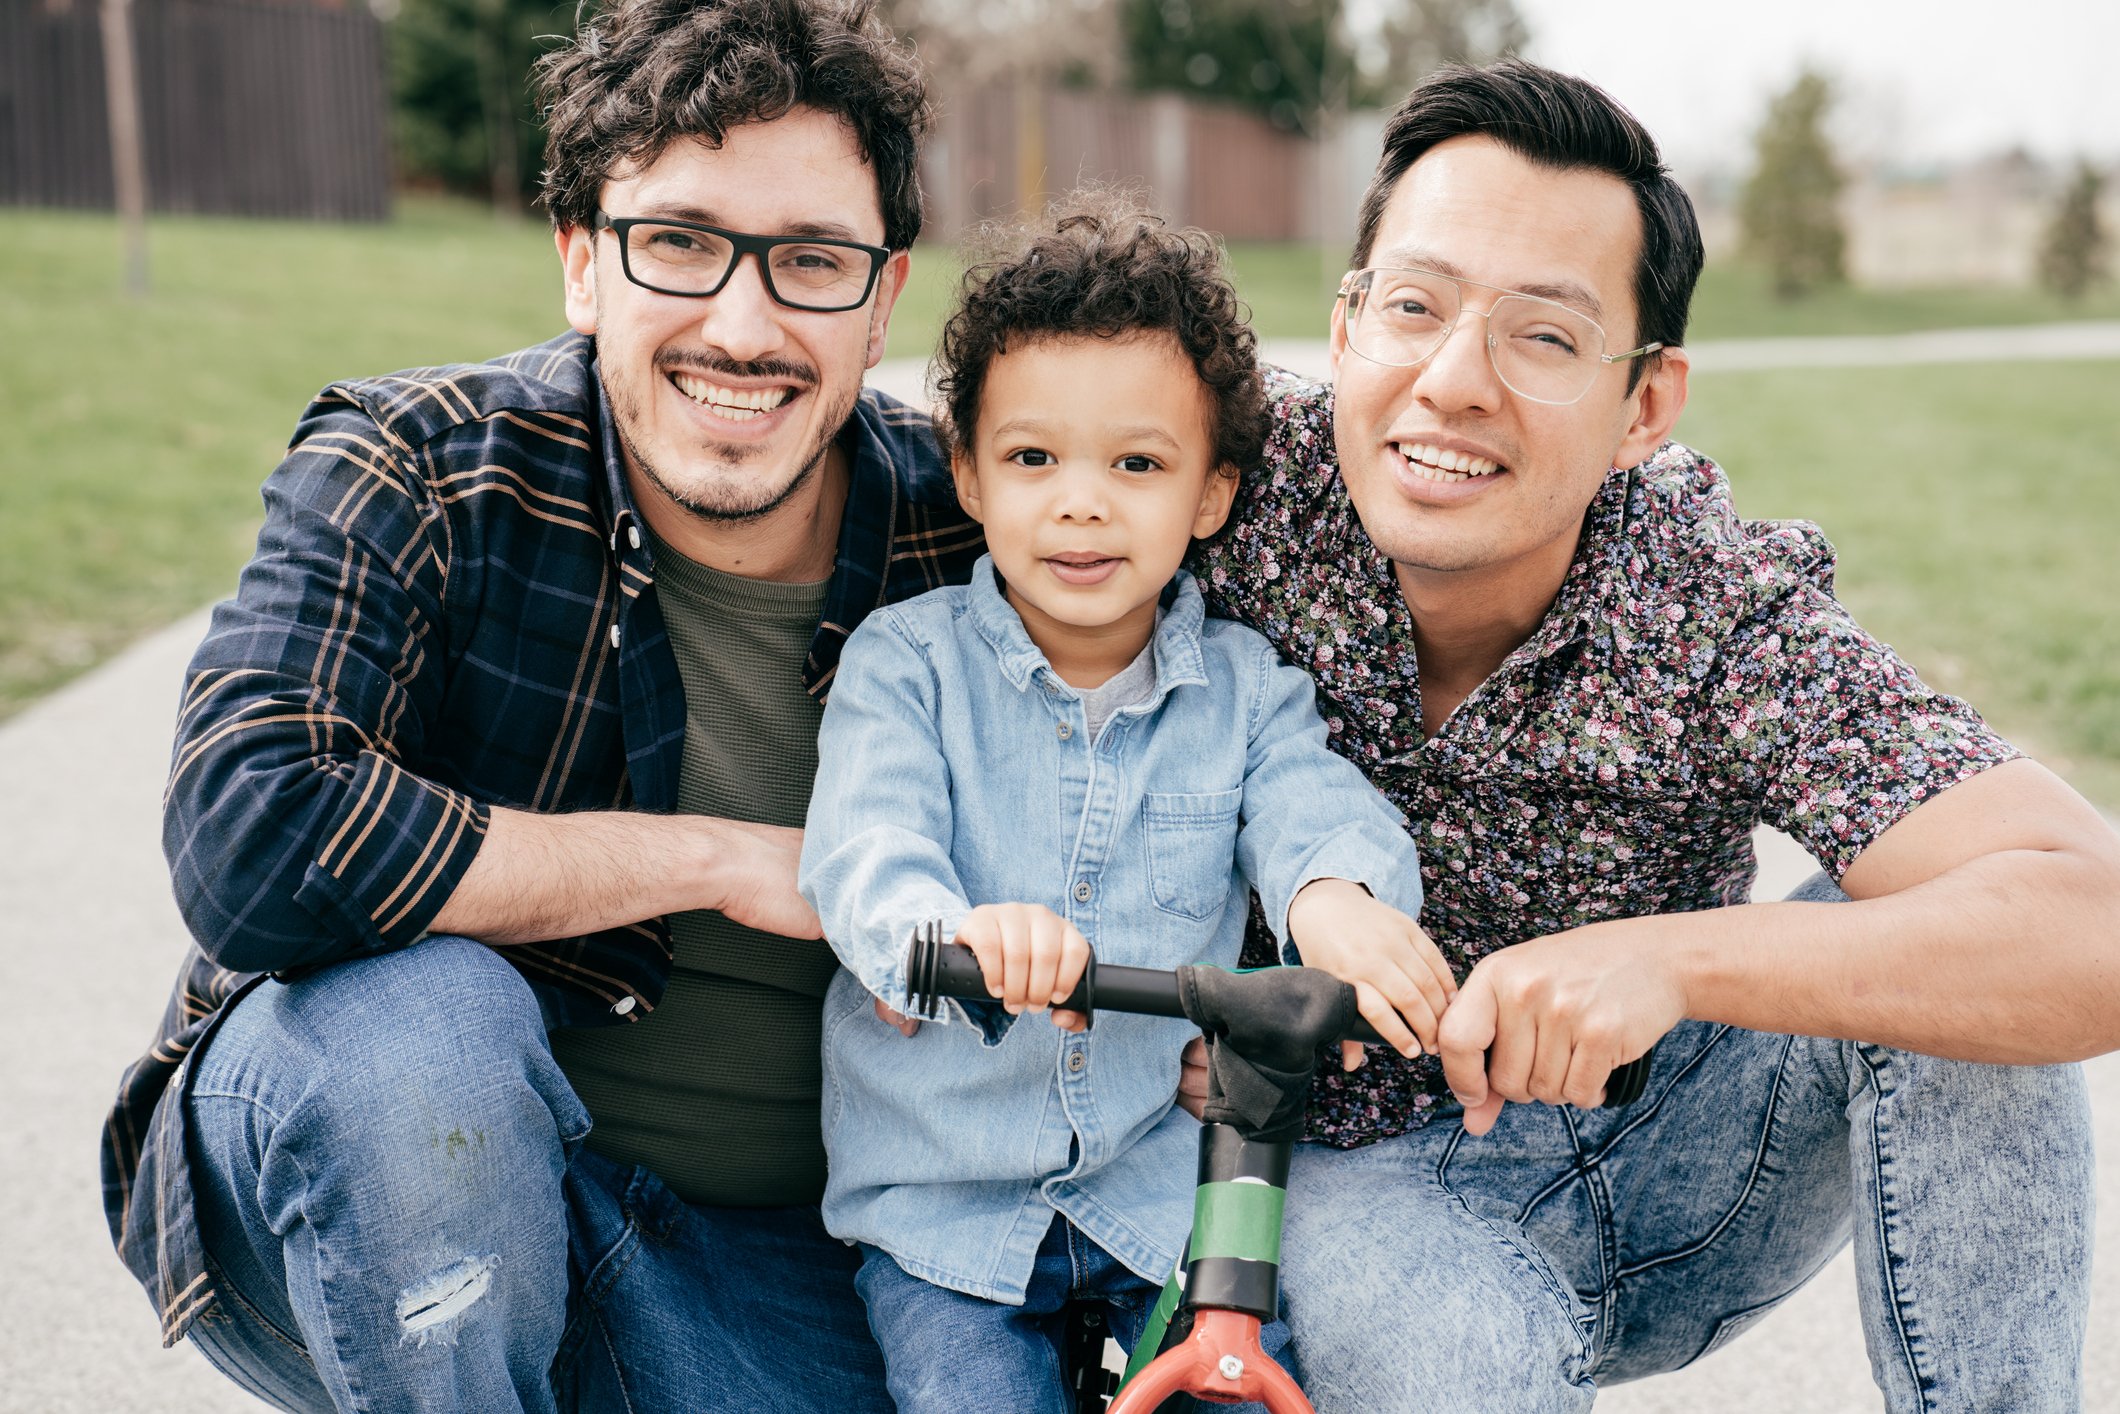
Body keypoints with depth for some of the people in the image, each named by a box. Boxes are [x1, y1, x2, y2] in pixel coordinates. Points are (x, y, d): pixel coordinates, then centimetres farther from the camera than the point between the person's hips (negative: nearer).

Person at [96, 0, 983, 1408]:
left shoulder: (968, 528, -6)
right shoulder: (414, 473, -15)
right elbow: (247, 838, -31)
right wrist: (724, 860, -24)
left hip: (771, 1257, 4)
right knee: (419, 1009, -35)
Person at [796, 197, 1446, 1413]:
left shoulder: (1246, 686, 1)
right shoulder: (905, 662, -5)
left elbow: (1315, 803, -16)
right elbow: (863, 845, -19)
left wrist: (1333, 895, -42)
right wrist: (953, 927, -43)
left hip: (1178, 1177, 1)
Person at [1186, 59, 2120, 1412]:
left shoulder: (1723, 617, -22)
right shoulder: (1244, 480, -19)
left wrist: (1662, 958, -45)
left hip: (1679, 1173, 1)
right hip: (1374, 1168, -1)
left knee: (1947, 964, -25)